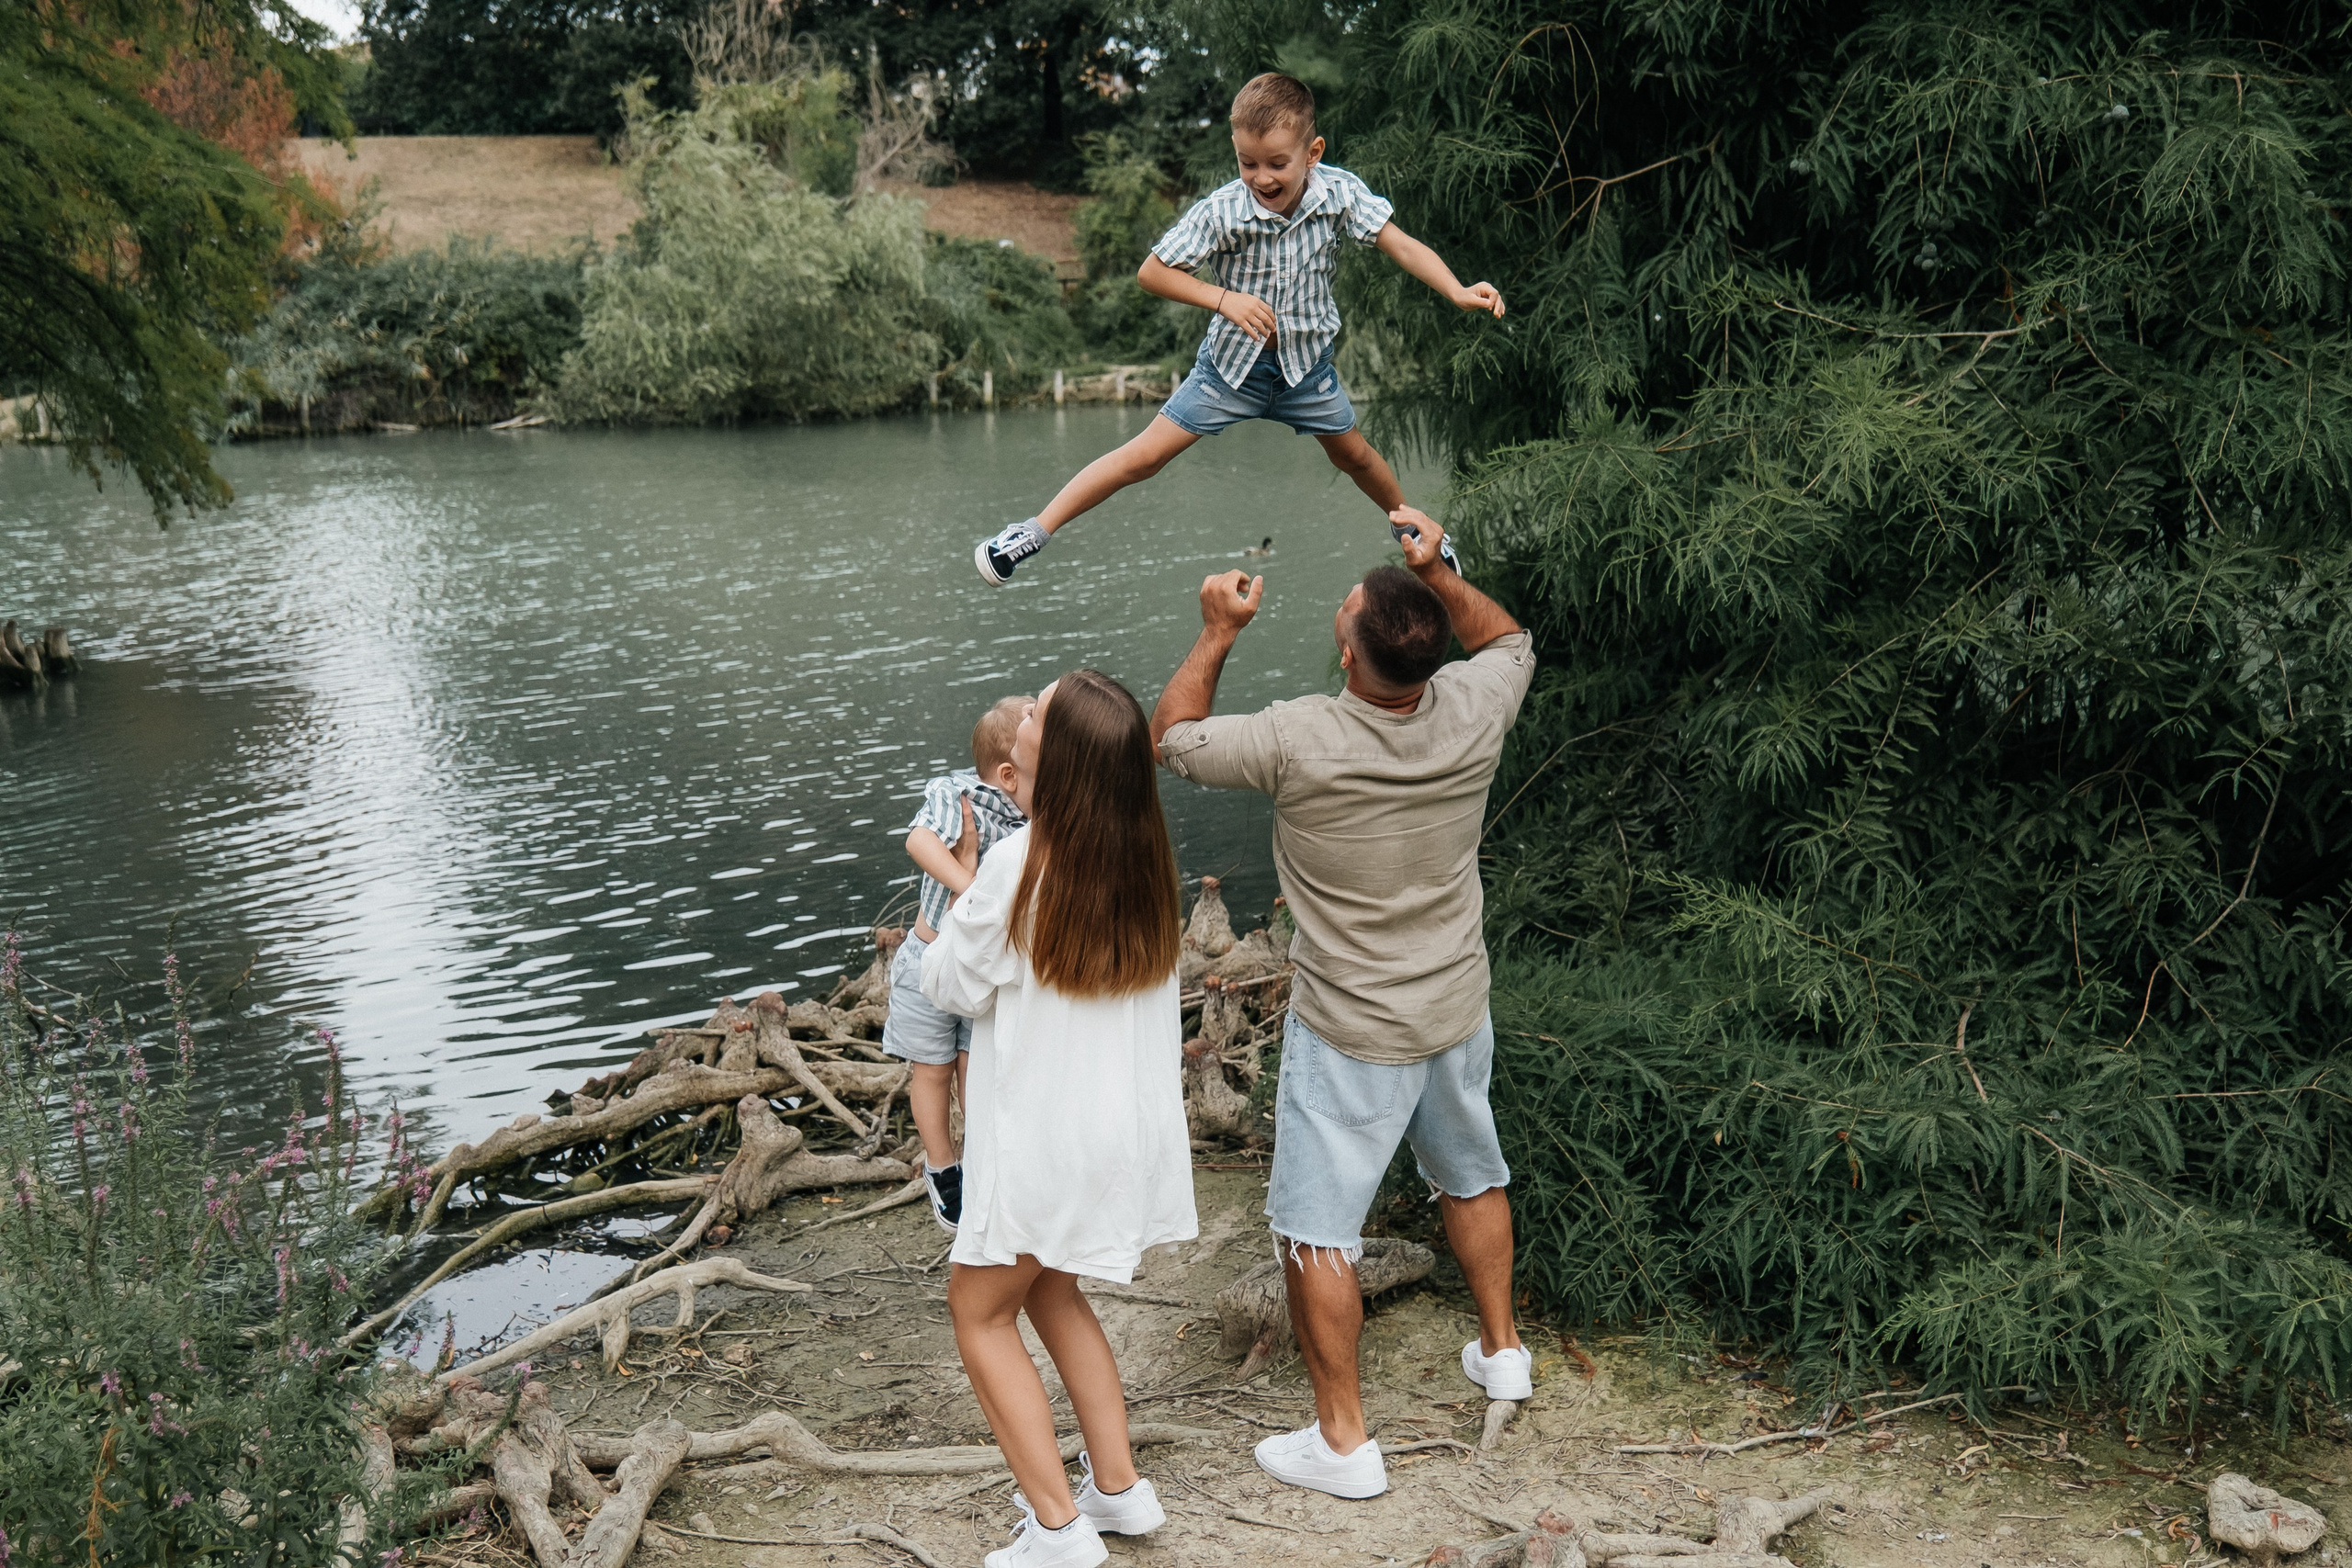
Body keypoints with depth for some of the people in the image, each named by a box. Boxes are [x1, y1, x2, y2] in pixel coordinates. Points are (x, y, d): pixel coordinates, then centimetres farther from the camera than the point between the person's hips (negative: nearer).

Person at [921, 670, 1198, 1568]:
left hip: (1046, 1138, -7)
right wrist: (1035, 813, 11)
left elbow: (952, 987, -10)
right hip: (1129, 1124, 7)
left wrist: (967, 880, 4)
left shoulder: (1022, 863, -22)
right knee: (1049, 1291, 25)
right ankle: (1118, 1487, 24)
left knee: (981, 1315, 9)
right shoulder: (1142, 856, -1)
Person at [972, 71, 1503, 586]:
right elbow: (1152, 271, -17)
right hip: (1233, 360, -2)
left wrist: (1458, 292, -29)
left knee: (1353, 453, 21)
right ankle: (1035, 531, 2)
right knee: (1145, 455, -5)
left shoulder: (1340, 193, -19)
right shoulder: (1221, 212, -24)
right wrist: (1224, 298, -29)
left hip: (1306, 361, 2)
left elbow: (1400, 245, -15)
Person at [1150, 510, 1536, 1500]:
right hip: (1457, 1011, 6)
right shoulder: (1474, 712, -14)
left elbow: (1169, 737, -10)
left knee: (1315, 1229, 7)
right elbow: (1509, 638, 11)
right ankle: (1501, 1350, 47)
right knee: (1471, 1175, 28)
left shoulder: (1300, 742, -27)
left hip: (1350, 1033, -5)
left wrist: (1218, 633, -3)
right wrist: (1438, 573, 3)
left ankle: (1343, 1440, 15)